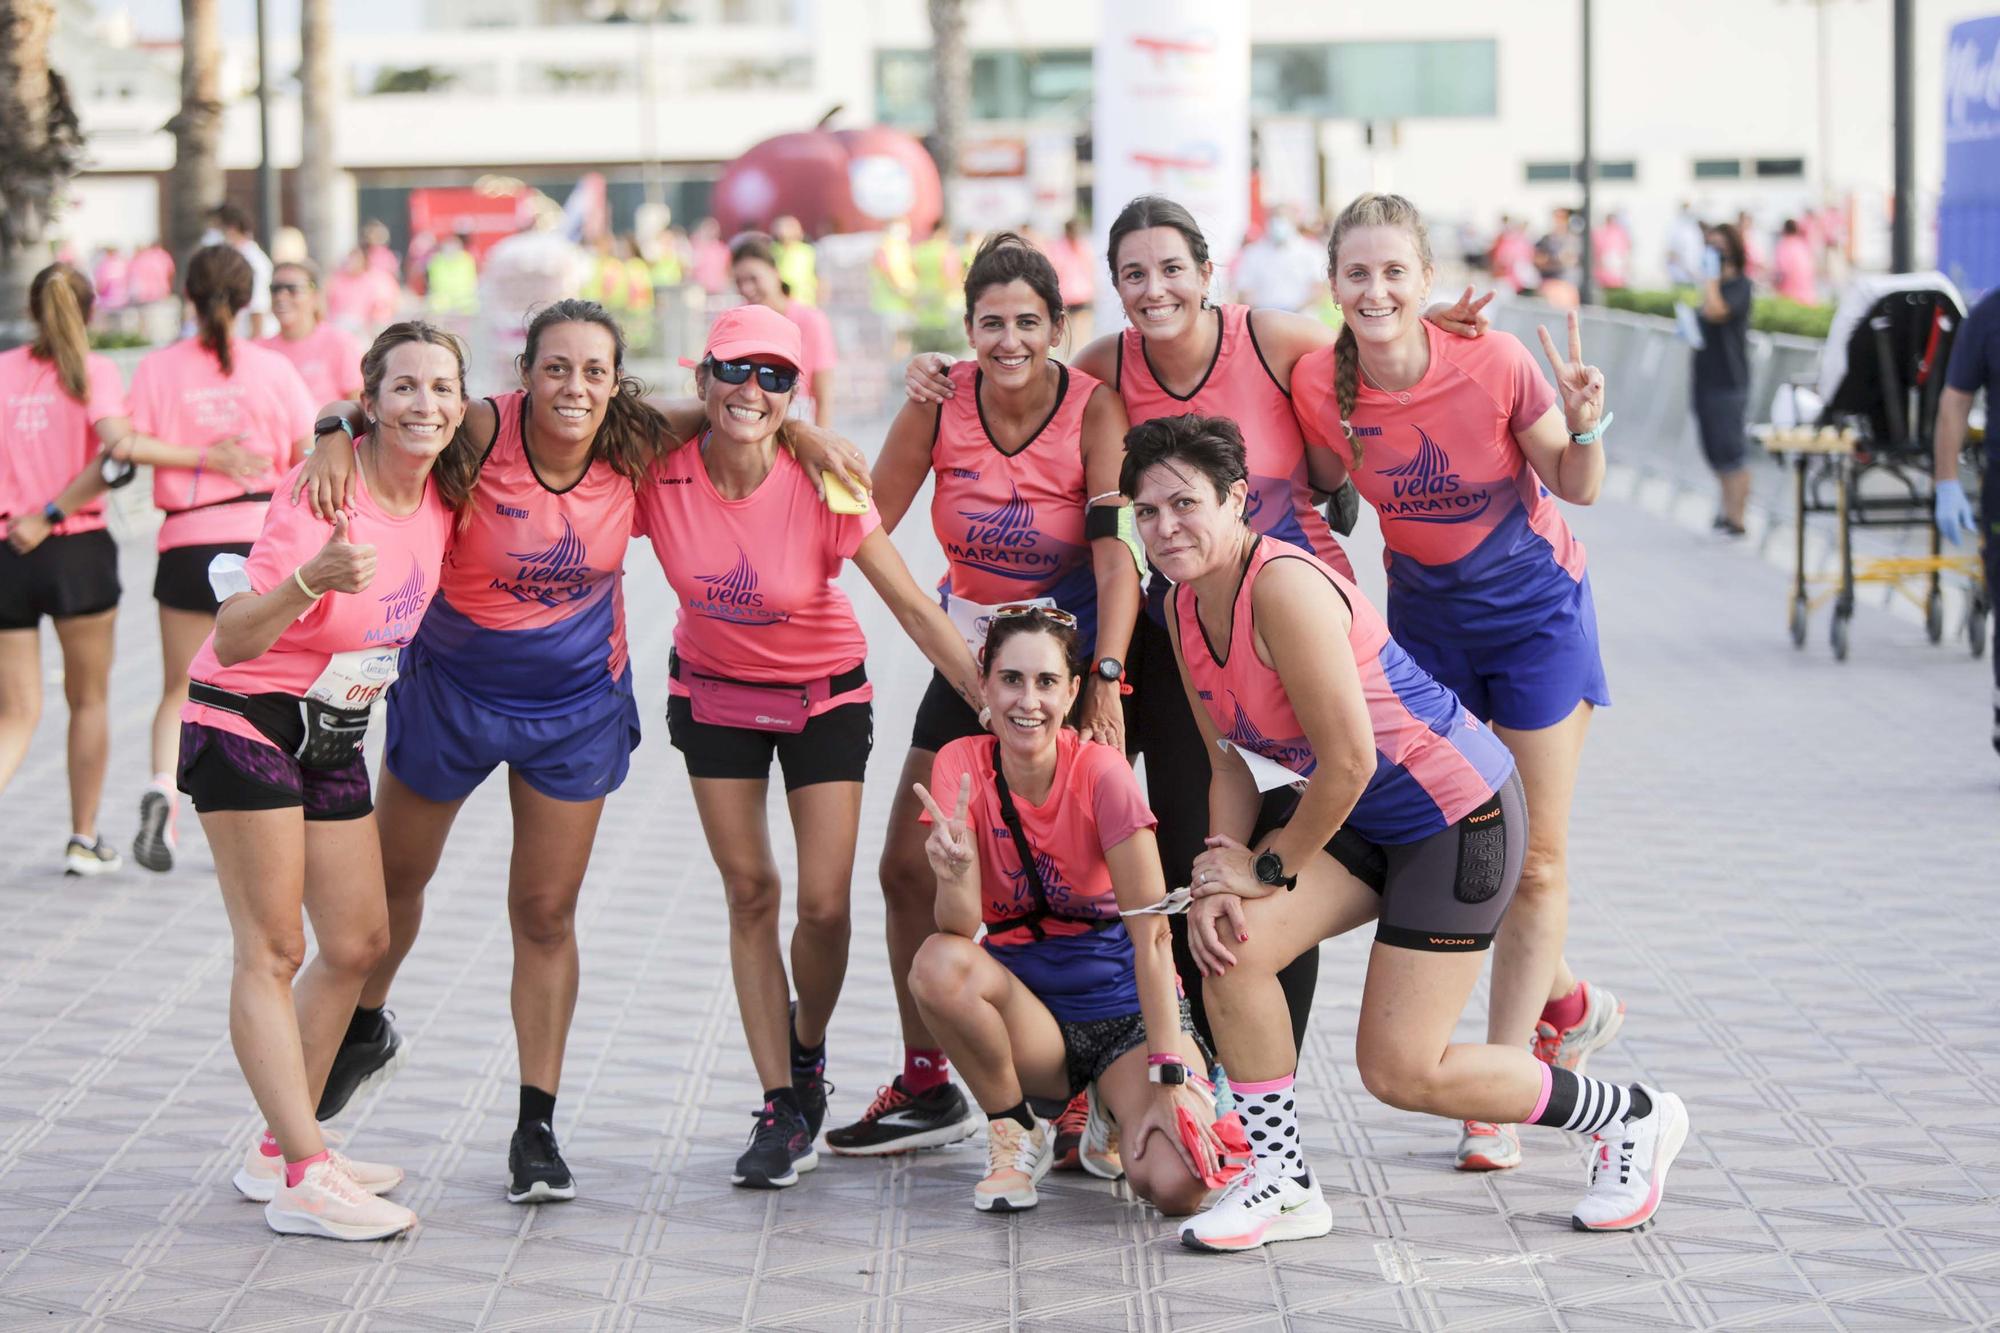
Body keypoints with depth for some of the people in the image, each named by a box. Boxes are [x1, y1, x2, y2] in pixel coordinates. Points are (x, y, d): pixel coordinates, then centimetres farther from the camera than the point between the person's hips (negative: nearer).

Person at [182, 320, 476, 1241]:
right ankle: (303, 1180, -12)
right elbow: (231, 639, -30)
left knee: (358, 941, 9)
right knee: (271, 951, -9)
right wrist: (314, 579, -44)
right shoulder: (324, 498, -23)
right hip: (246, 726, -8)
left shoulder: (443, 498, -2)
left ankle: (279, 1149, 20)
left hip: (334, 739, 8)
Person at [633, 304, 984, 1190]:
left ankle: (807, 1061, 23)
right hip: (714, 693, 2)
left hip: (824, 696, -1)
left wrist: (995, 707, -19)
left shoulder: (821, 486, -23)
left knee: (824, 903, -6)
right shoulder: (661, 478, -19)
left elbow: (911, 605, -18)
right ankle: (780, 1110, 7)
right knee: (750, 893, -1)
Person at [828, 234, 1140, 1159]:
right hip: (971, 653, 5)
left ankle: (1083, 1094, 1)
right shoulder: (942, 400, -8)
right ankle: (927, 1089, 18)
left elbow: (1117, 560, -24)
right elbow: (865, 524, -1)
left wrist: (1105, 683, -34)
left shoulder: (1094, 408, -17)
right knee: (908, 869, 6)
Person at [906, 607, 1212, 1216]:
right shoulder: (961, 765, -10)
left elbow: (1151, 931, -18)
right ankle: (1016, 1131, -6)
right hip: (1023, 1001, 2)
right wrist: (954, 874, -42)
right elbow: (960, 927, -18)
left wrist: (1166, 1077, -25)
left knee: (1175, 1185, -27)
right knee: (938, 965, -32)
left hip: (1125, 1004, -2)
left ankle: (1113, 1105, 10)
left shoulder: (1101, 771, -17)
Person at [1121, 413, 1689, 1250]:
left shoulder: (1283, 587, -28)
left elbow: (1348, 760, -27)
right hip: (1363, 818, 8)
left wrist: (1269, 868, -15)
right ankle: (1281, 1184, 0)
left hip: (1460, 815, -8)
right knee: (1229, 942, -15)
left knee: (1399, 1072, -6)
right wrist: (1219, 878, -10)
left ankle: (1633, 1119, 16)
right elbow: (1233, 765, 6)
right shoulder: (1185, 610, 0)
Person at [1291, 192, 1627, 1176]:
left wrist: (1583, 427, -30)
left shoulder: (1493, 364, -25)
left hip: (1533, 607, -3)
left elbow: (1575, 489, -11)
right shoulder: (1318, 386, -18)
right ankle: (1568, 1007, 32)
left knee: (1532, 857, 0)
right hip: (1423, 613, 3)